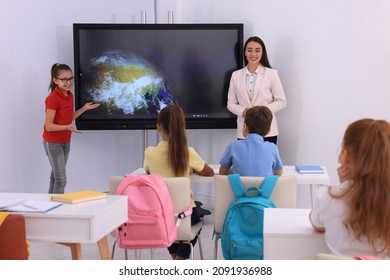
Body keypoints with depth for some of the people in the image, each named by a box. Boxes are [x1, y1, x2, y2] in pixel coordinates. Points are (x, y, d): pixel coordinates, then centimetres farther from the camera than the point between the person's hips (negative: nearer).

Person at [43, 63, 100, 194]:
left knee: (55, 176, 14)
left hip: (66, 141, 8)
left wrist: (84, 108, 5)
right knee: (61, 179, -8)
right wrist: (67, 127, -36)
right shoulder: (52, 98, -22)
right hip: (53, 142, -8)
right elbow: (48, 126, -22)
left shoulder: (70, 95, 3)